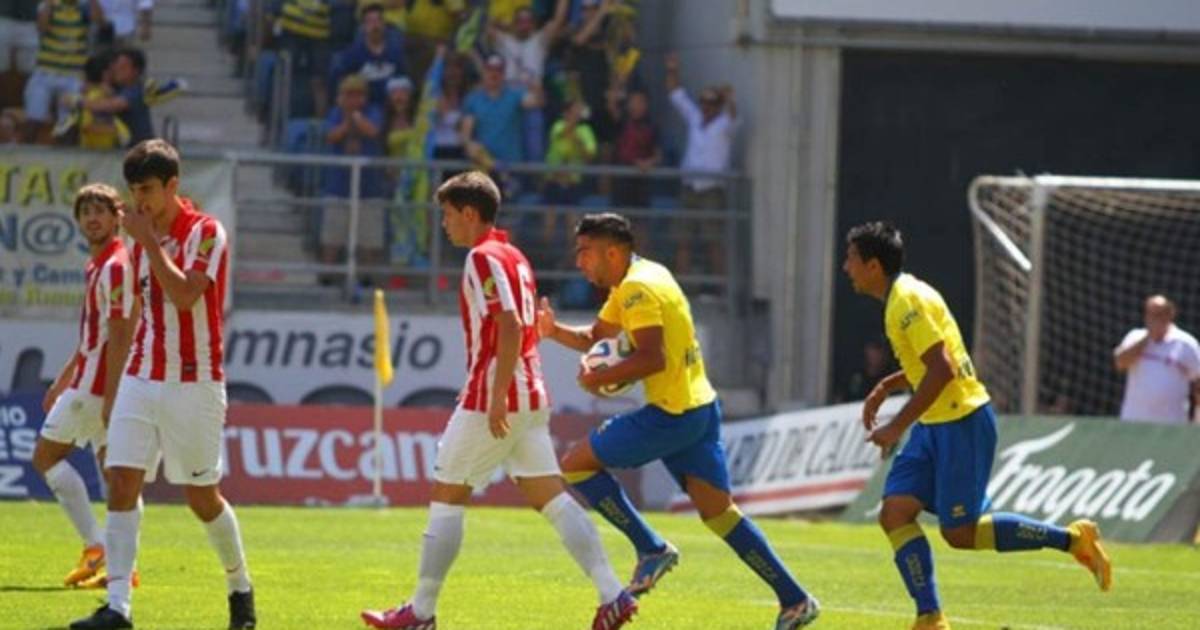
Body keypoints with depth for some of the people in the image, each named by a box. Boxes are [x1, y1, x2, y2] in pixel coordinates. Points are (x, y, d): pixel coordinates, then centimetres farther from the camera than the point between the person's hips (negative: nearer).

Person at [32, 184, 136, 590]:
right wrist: (61, 382, 28)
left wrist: (111, 396, -25)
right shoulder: (97, 266, 17)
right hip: (92, 383, 9)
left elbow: (119, 336, -21)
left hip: (98, 384, -9)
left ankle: (95, 547, -8)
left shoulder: (116, 267, -15)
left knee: (46, 456, -1)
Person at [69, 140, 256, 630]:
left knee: (202, 497, 3)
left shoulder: (205, 233, -10)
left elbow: (184, 295, -25)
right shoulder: (143, 236, 10)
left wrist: (149, 241, -21)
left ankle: (240, 588, 25)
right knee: (122, 483, -8)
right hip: (141, 380, 6)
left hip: (192, 384, -6)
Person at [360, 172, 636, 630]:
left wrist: (497, 398, -24)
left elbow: (511, 327, -22)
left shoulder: (484, 258, -12)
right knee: (550, 498, 5)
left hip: (494, 398, -9)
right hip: (530, 397, 9)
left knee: (446, 498, 0)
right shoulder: (515, 258, 17)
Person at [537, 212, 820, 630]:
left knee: (577, 464, -2)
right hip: (700, 408, 10)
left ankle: (652, 549, 0)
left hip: (672, 415, -10)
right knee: (718, 511, 11)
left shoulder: (638, 288, -15)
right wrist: (554, 332, 7)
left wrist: (600, 379, -14)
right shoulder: (631, 285, 16)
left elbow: (652, 358, -25)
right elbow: (596, 338, 24)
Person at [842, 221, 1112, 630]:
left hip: (962, 423, -10)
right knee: (895, 512, -1)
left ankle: (1073, 539, 4)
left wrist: (897, 427, -23)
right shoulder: (903, 297, 13)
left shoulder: (907, 300, -18)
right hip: (935, 426, 10)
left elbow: (941, 370, -25)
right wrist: (885, 389, 18)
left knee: (960, 532, -6)